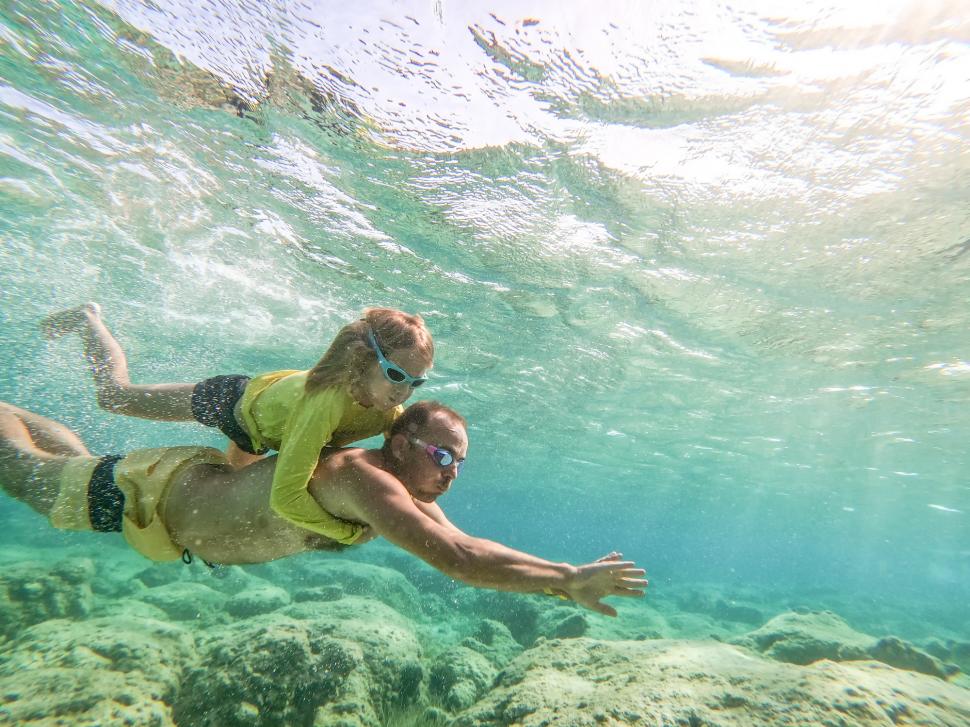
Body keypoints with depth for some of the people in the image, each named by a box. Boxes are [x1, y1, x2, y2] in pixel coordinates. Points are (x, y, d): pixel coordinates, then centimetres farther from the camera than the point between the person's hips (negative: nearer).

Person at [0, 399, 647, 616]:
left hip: (211, 479, 7)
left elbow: (472, 552, -9)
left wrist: (566, 575, -16)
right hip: (156, 489, -7)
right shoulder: (364, 479, -40)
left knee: (78, 459, 32)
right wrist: (567, 581, -42)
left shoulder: (405, 500, -13)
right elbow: (454, 559, -49)